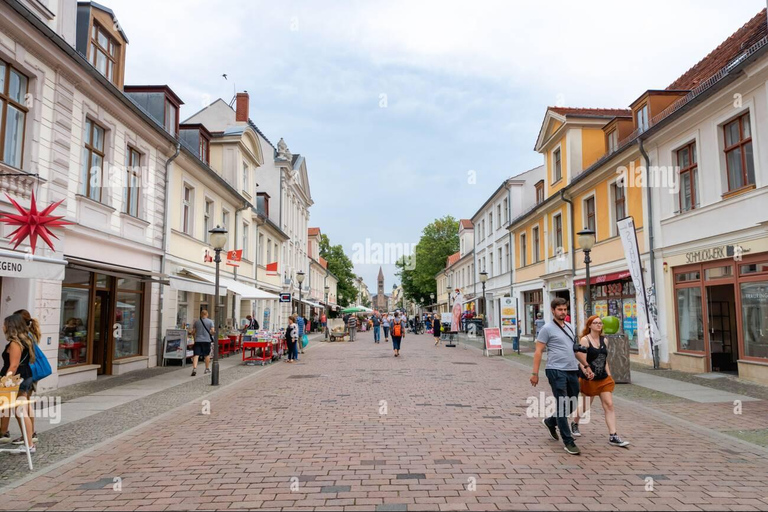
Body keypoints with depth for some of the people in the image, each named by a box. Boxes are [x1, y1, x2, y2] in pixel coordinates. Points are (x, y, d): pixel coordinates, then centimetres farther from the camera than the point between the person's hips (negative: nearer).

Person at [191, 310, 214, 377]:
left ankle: (194, 368, -18)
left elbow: (193, 332, 9)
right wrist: (211, 336, 14)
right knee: (207, 355, 12)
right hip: (207, 340, -1)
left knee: (196, 355, -2)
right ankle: (207, 369, 21)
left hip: (198, 340, 1)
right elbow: (212, 331, -7)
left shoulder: (196, 321, 5)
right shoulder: (210, 321, -2)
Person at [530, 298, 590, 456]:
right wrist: (535, 373, -11)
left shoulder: (569, 327, 16)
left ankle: (550, 422, 37)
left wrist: (586, 366, 17)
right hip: (557, 371, -7)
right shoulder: (547, 328, -5)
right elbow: (538, 352, -7)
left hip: (572, 371, 7)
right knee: (562, 405, -3)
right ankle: (568, 442, 4)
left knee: (572, 404, 13)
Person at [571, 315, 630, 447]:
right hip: (589, 380, -5)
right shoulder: (585, 340, -11)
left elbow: (605, 361, 14)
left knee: (609, 405, -5)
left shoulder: (604, 340, 7)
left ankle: (613, 437, -3)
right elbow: (582, 361, -17)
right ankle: (574, 424, 37)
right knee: (585, 408, 10)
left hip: (604, 379, 5)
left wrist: (609, 377, 11)